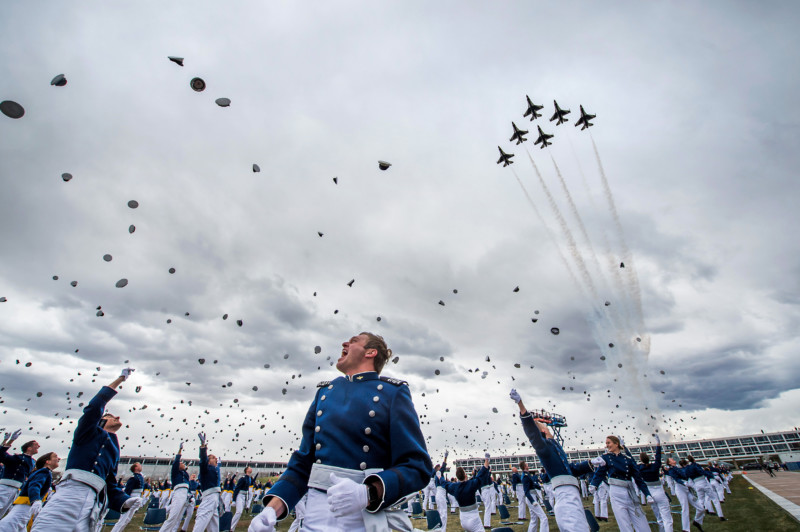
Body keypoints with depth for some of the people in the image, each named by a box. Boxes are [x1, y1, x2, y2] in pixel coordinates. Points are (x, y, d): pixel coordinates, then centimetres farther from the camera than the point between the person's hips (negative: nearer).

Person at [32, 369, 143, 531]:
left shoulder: (114, 451, 30)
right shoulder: (90, 432, 15)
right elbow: (95, 407, -3)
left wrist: (125, 501, 6)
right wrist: (121, 378, 1)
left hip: (94, 503, 6)